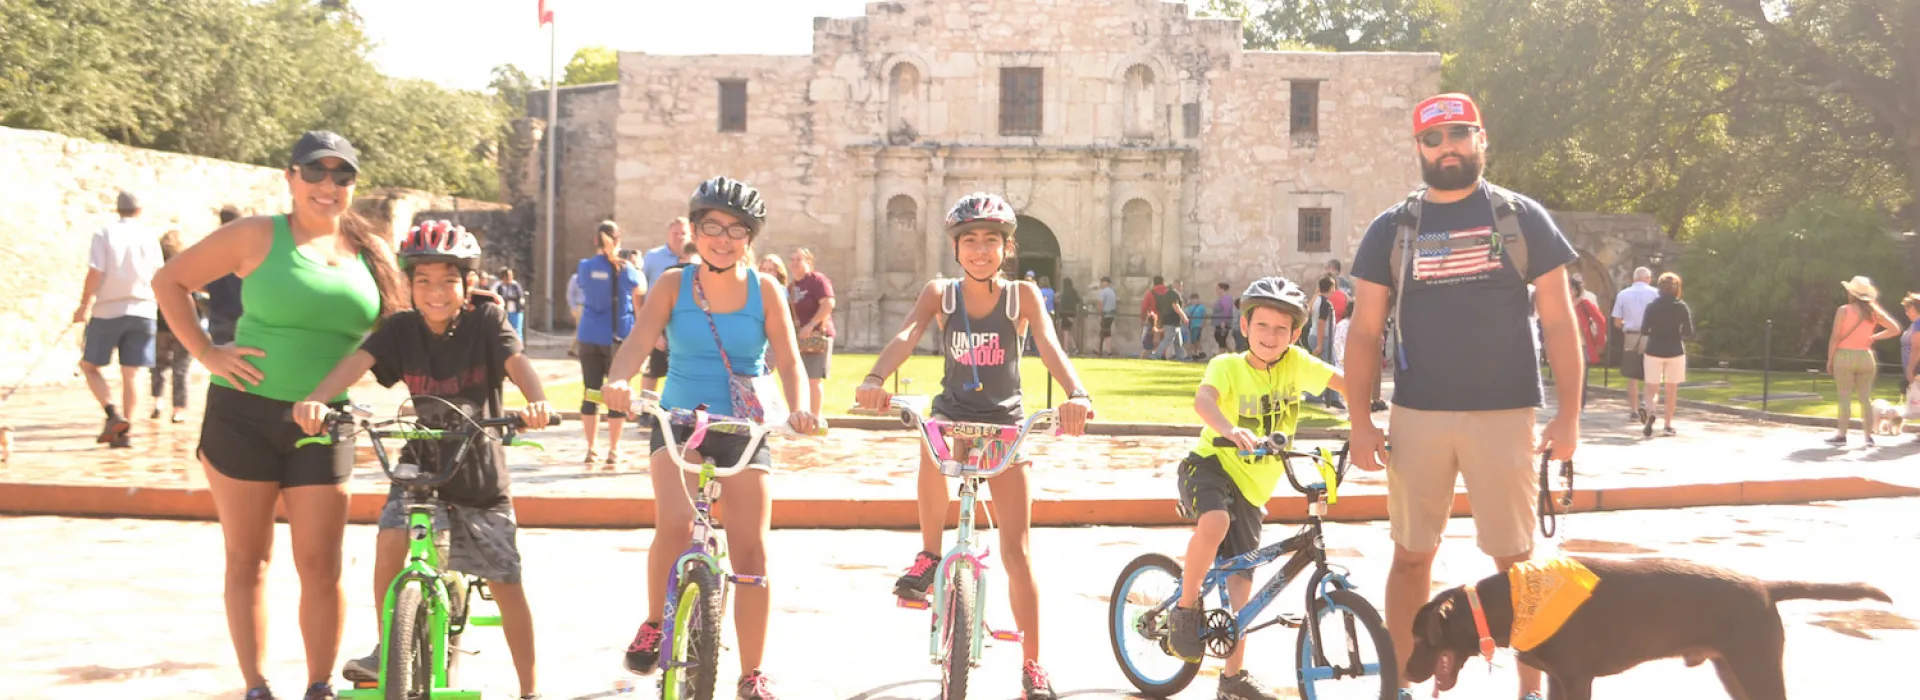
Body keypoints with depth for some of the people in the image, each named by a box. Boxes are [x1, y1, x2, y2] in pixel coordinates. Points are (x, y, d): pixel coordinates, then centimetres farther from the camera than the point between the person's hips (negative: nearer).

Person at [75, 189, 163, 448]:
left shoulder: (105, 234, -4)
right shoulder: (149, 236, 3)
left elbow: (95, 273, -11)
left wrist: (84, 306, -5)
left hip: (107, 311, -2)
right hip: (142, 311, 2)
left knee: (89, 366, 11)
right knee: (130, 373, 6)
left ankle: (113, 415, -8)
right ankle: (125, 431, 3)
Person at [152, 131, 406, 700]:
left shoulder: (372, 251, 7)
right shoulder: (258, 236, -4)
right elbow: (169, 281, 2)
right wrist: (206, 353, -6)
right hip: (244, 415, -2)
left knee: (320, 566, 1)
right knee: (247, 560, 7)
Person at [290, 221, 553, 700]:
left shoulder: (487, 322, -12)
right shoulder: (401, 330, -7)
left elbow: (517, 362, -28)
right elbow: (358, 361, -22)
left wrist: (536, 401, -50)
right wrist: (315, 400, -42)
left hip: (481, 470, -1)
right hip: (422, 463, 2)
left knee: (506, 584, -1)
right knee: (390, 538, -22)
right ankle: (385, 652, 0)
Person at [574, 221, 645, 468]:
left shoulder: (585, 267, 0)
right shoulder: (625, 268, -7)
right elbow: (641, 290, 9)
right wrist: (637, 267, 25)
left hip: (589, 337, 3)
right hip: (618, 337, -2)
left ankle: (590, 451, 9)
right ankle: (613, 452, 5)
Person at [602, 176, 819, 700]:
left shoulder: (765, 291, -4)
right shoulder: (674, 284, -4)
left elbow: (789, 360, -10)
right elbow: (638, 342, -16)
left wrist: (799, 407, -31)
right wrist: (617, 380, -38)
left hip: (744, 429, 1)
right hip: (679, 421, -1)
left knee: (751, 551, -4)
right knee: (675, 523, -26)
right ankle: (654, 624, 2)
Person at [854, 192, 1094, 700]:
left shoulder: (1023, 295, -8)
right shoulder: (939, 294, -5)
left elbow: (1049, 346, -24)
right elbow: (905, 337, -22)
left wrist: (1076, 394, -45)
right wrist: (874, 380, -44)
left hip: (1006, 423, 0)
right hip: (952, 412, 0)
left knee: (1017, 549, -4)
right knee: (935, 448, -38)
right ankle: (929, 554, -13)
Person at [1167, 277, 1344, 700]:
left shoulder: (1295, 364, -2)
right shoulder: (1227, 366, -13)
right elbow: (1203, 399, -33)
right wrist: (1229, 430, -54)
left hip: (1252, 489, 4)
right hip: (1210, 465, -4)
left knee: (1241, 580, 7)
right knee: (1216, 520, -37)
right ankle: (1185, 610, -16)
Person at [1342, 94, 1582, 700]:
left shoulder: (1523, 218, 3)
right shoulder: (1391, 229, 5)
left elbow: (1558, 320, 2)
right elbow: (1365, 331, 5)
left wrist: (1568, 413, -5)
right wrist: (1360, 421, -3)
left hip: (1505, 415, -1)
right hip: (1416, 416, 1)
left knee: (1518, 559, 4)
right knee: (1411, 556, 8)